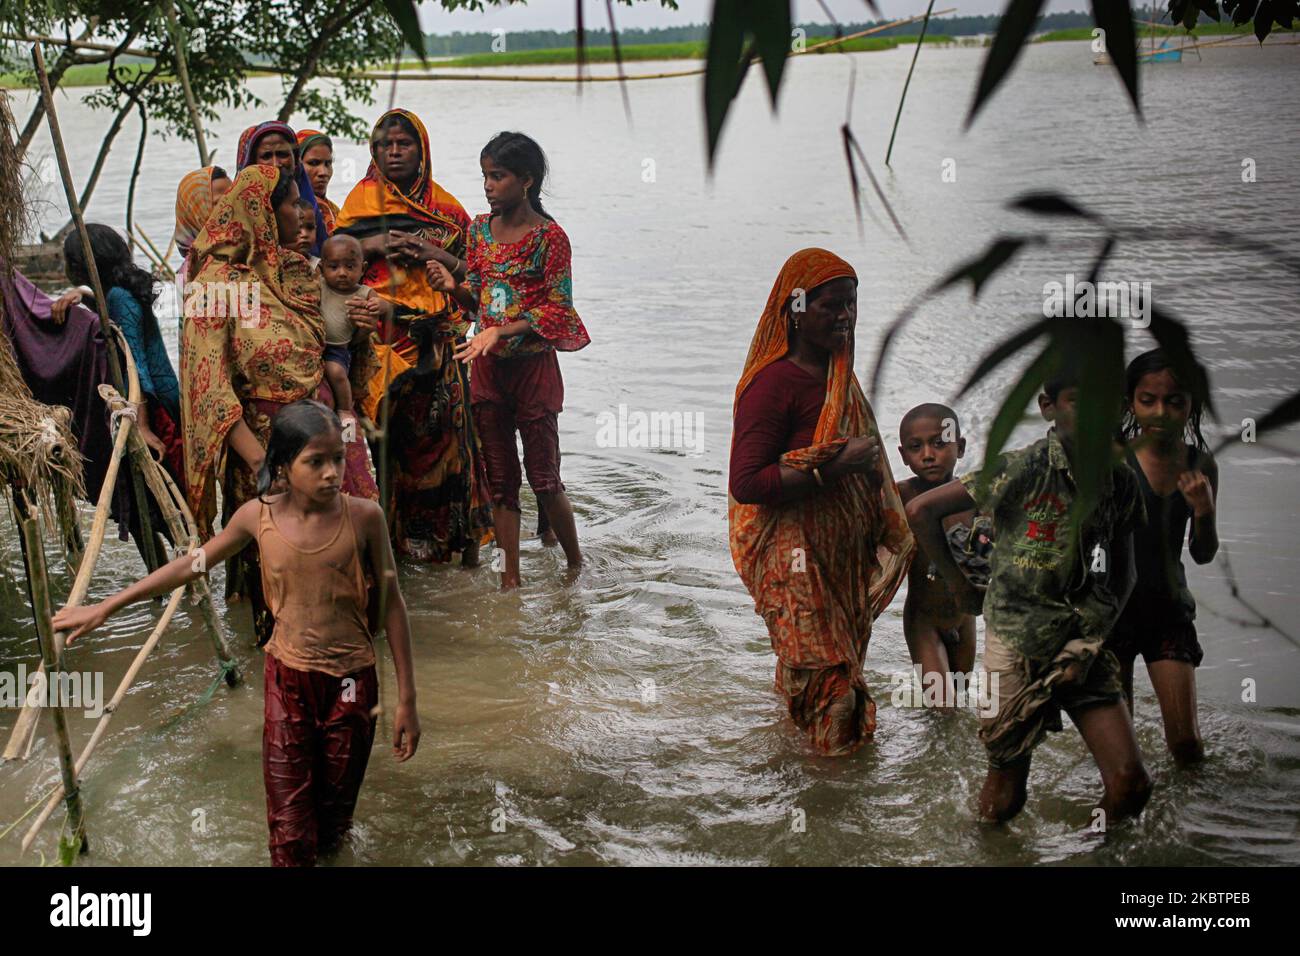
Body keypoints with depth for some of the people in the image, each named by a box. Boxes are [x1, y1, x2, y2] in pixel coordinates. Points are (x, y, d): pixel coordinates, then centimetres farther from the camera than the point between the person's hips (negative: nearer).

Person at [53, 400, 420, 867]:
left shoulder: (364, 516, -16)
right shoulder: (257, 516, -10)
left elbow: (391, 604, -8)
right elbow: (193, 564, 5)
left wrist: (406, 699, -6)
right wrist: (104, 608, 10)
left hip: (350, 682, -1)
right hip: (287, 679, 1)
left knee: (335, 808, 16)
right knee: (290, 832, 1)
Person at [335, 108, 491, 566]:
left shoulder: (444, 206, 14)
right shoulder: (363, 198, 11)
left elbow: (470, 268, 10)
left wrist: (433, 254, -6)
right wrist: (376, 245, -10)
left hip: (433, 337, 1)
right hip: (380, 334, -1)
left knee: (442, 428, -5)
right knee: (384, 433, -9)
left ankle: (459, 536, 4)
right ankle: (386, 535, -1)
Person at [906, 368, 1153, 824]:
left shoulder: (1121, 481, 3)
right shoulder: (1022, 469, -13)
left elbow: (1122, 573, 14)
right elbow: (920, 510, -8)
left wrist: (1092, 637, -1)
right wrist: (959, 584, 1)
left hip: (1082, 647, 4)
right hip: (1015, 645, -4)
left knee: (1131, 785, -6)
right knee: (999, 809, 5)